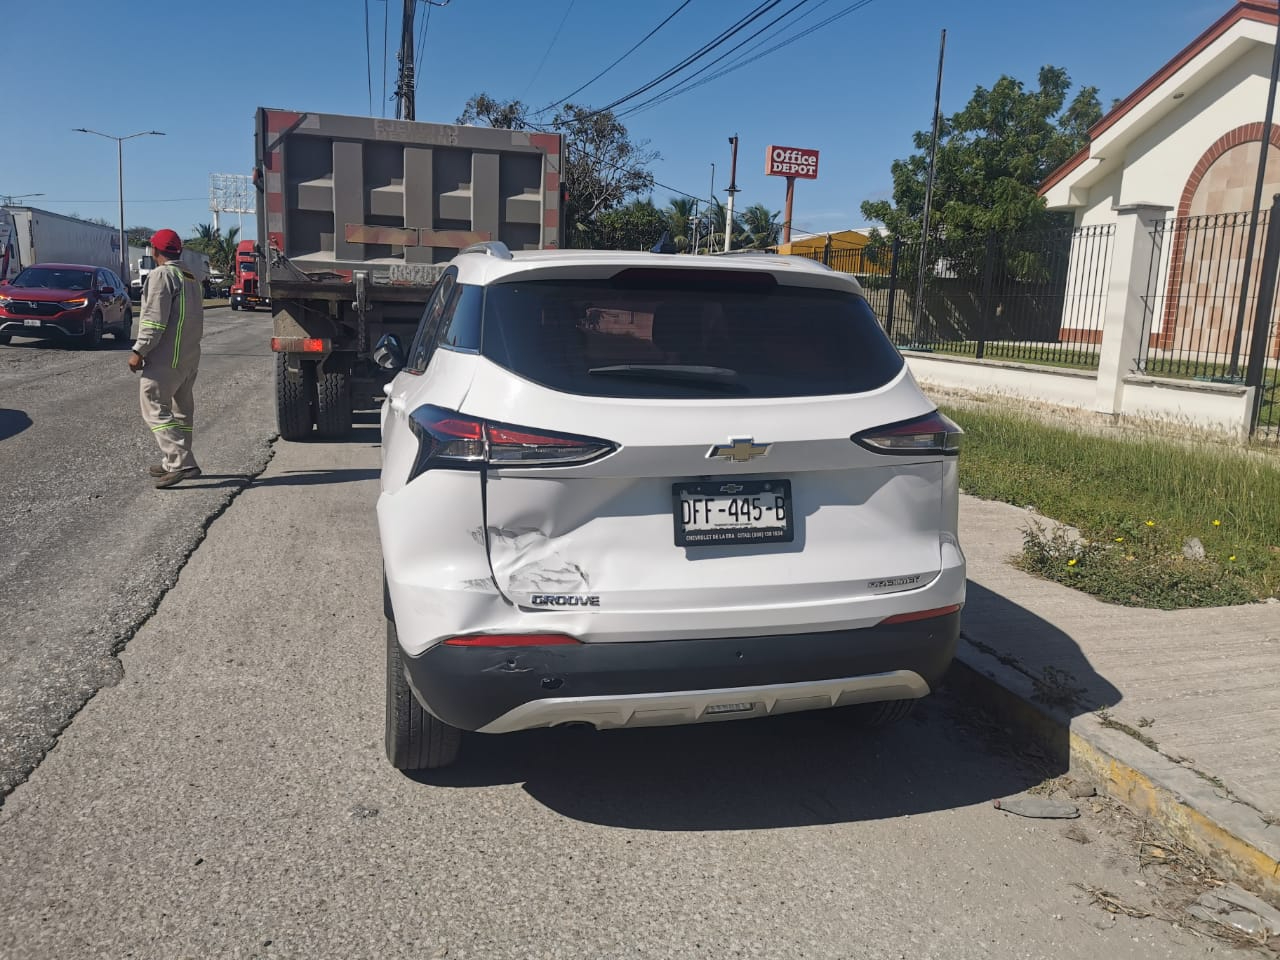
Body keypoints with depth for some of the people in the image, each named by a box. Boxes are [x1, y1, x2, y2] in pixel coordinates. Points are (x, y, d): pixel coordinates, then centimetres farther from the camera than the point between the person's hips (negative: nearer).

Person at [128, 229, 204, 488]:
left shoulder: (161, 275, -11)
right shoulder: (191, 277, 18)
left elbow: (154, 320, -17)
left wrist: (139, 351, -14)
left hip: (166, 358, -9)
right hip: (190, 357, 9)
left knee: (155, 408, -9)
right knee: (181, 408, 14)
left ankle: (181, 462, -19)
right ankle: (175, 462, 23)